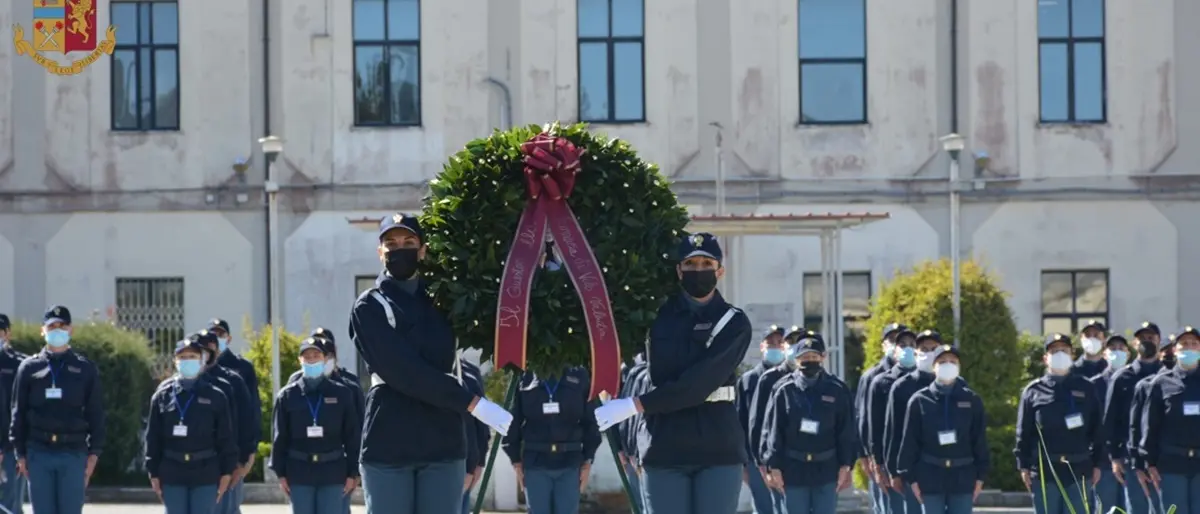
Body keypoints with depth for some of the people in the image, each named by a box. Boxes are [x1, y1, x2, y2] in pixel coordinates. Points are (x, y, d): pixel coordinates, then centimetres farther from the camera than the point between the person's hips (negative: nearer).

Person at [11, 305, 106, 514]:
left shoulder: (86, 369, 6)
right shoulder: (29, 368, 7)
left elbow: (96, 413, 6)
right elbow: (18, 413, 8)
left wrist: (94, 452, -2)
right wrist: (20, 453, 3)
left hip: (74, 453, -1)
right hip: (38, 452, 1)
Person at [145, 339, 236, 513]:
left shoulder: (215, 396, 2)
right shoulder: (163, 395, 4)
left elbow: (225, 437, 2)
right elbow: (153, 437, 5)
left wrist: (226, 472, -2)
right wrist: (154, 473, 2)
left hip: (205, 473, -1)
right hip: (172, 473, 1)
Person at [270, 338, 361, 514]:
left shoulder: (342, 393, 1)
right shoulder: (287, 395, 2)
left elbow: (353, 435, 2)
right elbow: (280, 437, 4)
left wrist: (353, 472, -1)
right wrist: (281, 473, 1)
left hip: (333, 471, -1)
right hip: (299, 471, 1)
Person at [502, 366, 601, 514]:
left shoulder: (579, 376, 3)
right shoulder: (526, 378, 1)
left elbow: (590, 421, 7)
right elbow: (513, 421, 5)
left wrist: (588, 460, 2)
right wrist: (516, 460, 3)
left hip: (570, 463, 0)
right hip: (535, 463, 0)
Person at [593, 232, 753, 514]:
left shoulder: (734, 322, -2)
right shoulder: (658, 314, 5)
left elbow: (700, 382, -15)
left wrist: (636, 405, -18)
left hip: (718, 448, -2)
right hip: (665, 447, 2)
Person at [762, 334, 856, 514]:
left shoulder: (837, 391, 1)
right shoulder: (784, 392, -1)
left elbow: (847, 432, 2)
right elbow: (774, 432, -1)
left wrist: (846, 465, -2)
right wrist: (774, 466, -5)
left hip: (827, 469, 0)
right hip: (794, 469, 0)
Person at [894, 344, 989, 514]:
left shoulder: (971, 400, 3)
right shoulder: (919, 400, -1)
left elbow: (980, 440, 6)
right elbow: (909, 441, 1)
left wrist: (980, 475, 3)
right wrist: (911, 477, -3)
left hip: (963, 476, 1)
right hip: (930, 476, -1)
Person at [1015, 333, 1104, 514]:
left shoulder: (1085, 388, 9)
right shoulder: (1034, 391, 6)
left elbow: (1096, 429, 9)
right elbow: (1024, 432, 4)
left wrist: (1096, 464, 4)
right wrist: (1024, 466, -2)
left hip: (1079, 470, 1)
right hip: (1044, 470, -1)